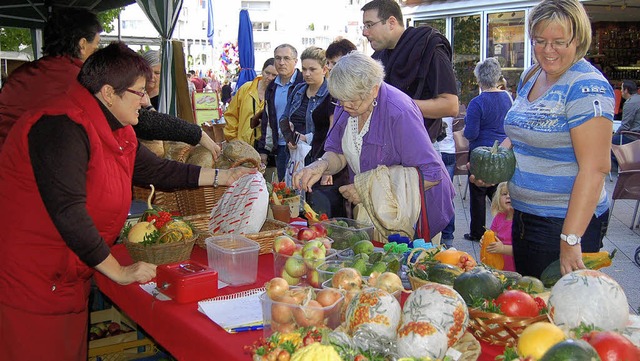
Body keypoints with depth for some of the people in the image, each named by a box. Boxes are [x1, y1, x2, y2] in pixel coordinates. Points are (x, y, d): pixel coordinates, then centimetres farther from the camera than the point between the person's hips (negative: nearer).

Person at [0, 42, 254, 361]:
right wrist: (118, 272, -21)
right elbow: (68, 211, -28)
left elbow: (157, 170, 18)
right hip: (30, 283, -9)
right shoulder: (63, 126, -23)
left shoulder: (116, 131, 9)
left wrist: (222, 177, 16)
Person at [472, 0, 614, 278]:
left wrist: (571, 239, -29)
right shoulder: (529, 77, 7)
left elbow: (595, 167, -24)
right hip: (524, 214, 8)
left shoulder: (588, 86, -18)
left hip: (568, 222, -8)